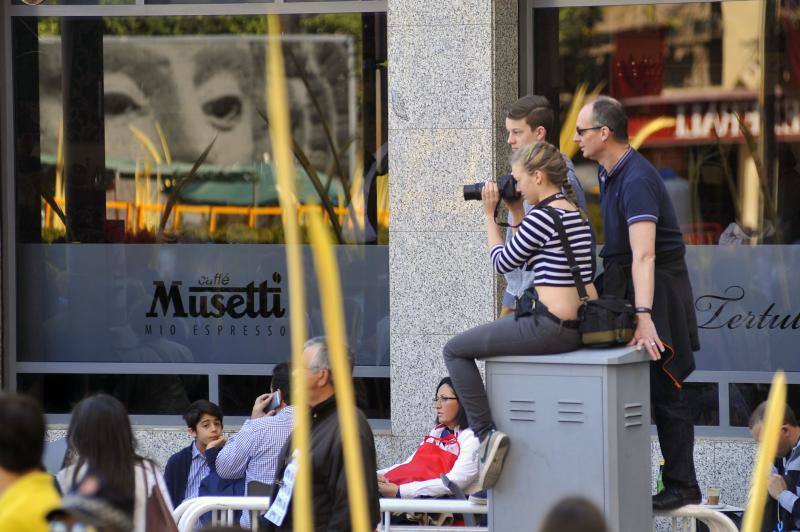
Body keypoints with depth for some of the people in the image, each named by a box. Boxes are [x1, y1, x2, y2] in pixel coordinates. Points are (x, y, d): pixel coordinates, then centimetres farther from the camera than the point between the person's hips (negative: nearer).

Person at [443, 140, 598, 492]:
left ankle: (485, 434, -4)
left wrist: (490, 215, 6)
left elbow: (503, 263, -4)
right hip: (579, 327, 10)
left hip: (548, 327, -10)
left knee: (455, 350, 4)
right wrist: (515, 214, 19)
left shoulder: (543, 216, -15)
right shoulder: (576, 214, 13)